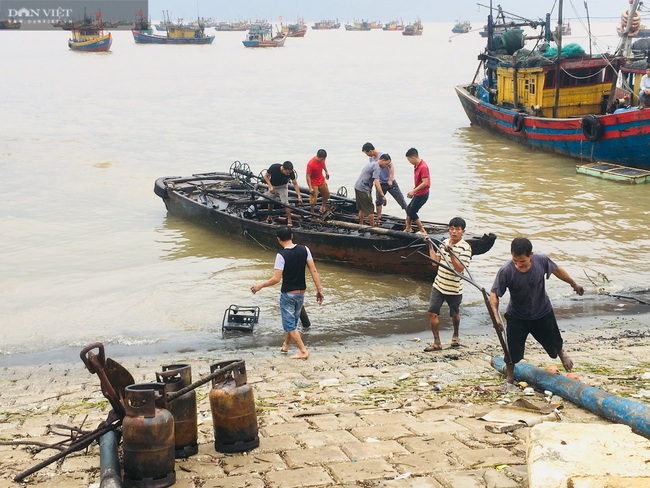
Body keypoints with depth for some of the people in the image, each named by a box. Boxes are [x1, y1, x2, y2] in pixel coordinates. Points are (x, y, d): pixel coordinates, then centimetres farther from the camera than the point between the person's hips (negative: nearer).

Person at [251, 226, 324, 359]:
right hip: (301, 293, 6)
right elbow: (314, 271, -6)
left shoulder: (281, 255, -19)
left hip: (287, 294, -6)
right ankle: (285, 345, 40)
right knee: (292, 321, 23)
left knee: (290, 325, 5)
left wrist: (260, 285, -7)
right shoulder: (304, 250, -5)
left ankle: (303, 351, 1)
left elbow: (276, 279, -21)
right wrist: (319, 290, 0)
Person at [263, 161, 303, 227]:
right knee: (270, 202, 11)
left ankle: (289, 220, -10)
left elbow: (295, 184, -17)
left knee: (285, 202, -17)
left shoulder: (291, 172, -30)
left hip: (283, 187, -1)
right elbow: (266, 176, -18)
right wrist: (270, 186, -29)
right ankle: (269, 217, 35)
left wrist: (299, 196, -22)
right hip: (273, 186, 1)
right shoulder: (274, 167, -34)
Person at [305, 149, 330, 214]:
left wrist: (326, 172, 24)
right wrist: (310, 188, -28)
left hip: (322, 180, 7)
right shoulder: (311, 164, -34)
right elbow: (308, 176, -28)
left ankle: (323, 206, 43)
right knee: (313, 199, -4)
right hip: (314, 183, -7)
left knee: (326, 194, 20)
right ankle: (312, 212, 15)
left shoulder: (322, 159, -15)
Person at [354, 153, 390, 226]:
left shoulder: (372, 163, 15)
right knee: (370, 210, -3)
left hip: (357, 187, 10)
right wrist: (383, 196, -26)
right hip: (363, 190, -10)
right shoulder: (377, 168, -16)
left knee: (362, 209, 18)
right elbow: (376, 183, -24)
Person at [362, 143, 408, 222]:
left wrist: (390, 180, -22)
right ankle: (379, 218, 20)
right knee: (378, 201, 9)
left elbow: (391, 167, -17)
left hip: (390, 182, -6)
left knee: (400, 199, -4)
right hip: (380, 183, 6)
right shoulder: (371, 158, 2)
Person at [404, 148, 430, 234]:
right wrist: (413, 190, 10)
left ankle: (422, 231, 2)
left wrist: (413, 191, -21)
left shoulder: (423, 167, -24)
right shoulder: (416, 165, 6)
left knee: (412, 212, -4)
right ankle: (408, 229, 33)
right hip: (418, 194, 10)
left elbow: (425, 183, -26)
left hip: (422, 194, -10)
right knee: (408, 209, 19)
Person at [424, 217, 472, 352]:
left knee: (454, 315, 16)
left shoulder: (465, 247, -16)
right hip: (438, 285, 4)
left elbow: (460, 268, -26)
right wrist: (430, 246, 6)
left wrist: (450, 252, -33)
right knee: (432, 313, -3)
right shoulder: (445, 242, 4)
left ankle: (455, 336, 44)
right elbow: (435, 262, 10)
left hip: (454, 289, -4)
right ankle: (437, 343, 8)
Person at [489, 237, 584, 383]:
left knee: (554, 342, 21)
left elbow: (557, 270, -2)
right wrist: (496, 316, -35)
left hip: (542, 312, 2)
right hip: (517, 316, -2)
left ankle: (561, 353, 56)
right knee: (512, 349, -1)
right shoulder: (506, 271, -31)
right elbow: (494, 294, -21)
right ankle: (509, 377, 24)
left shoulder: (541, 260, -24)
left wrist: (574, 284, 12)